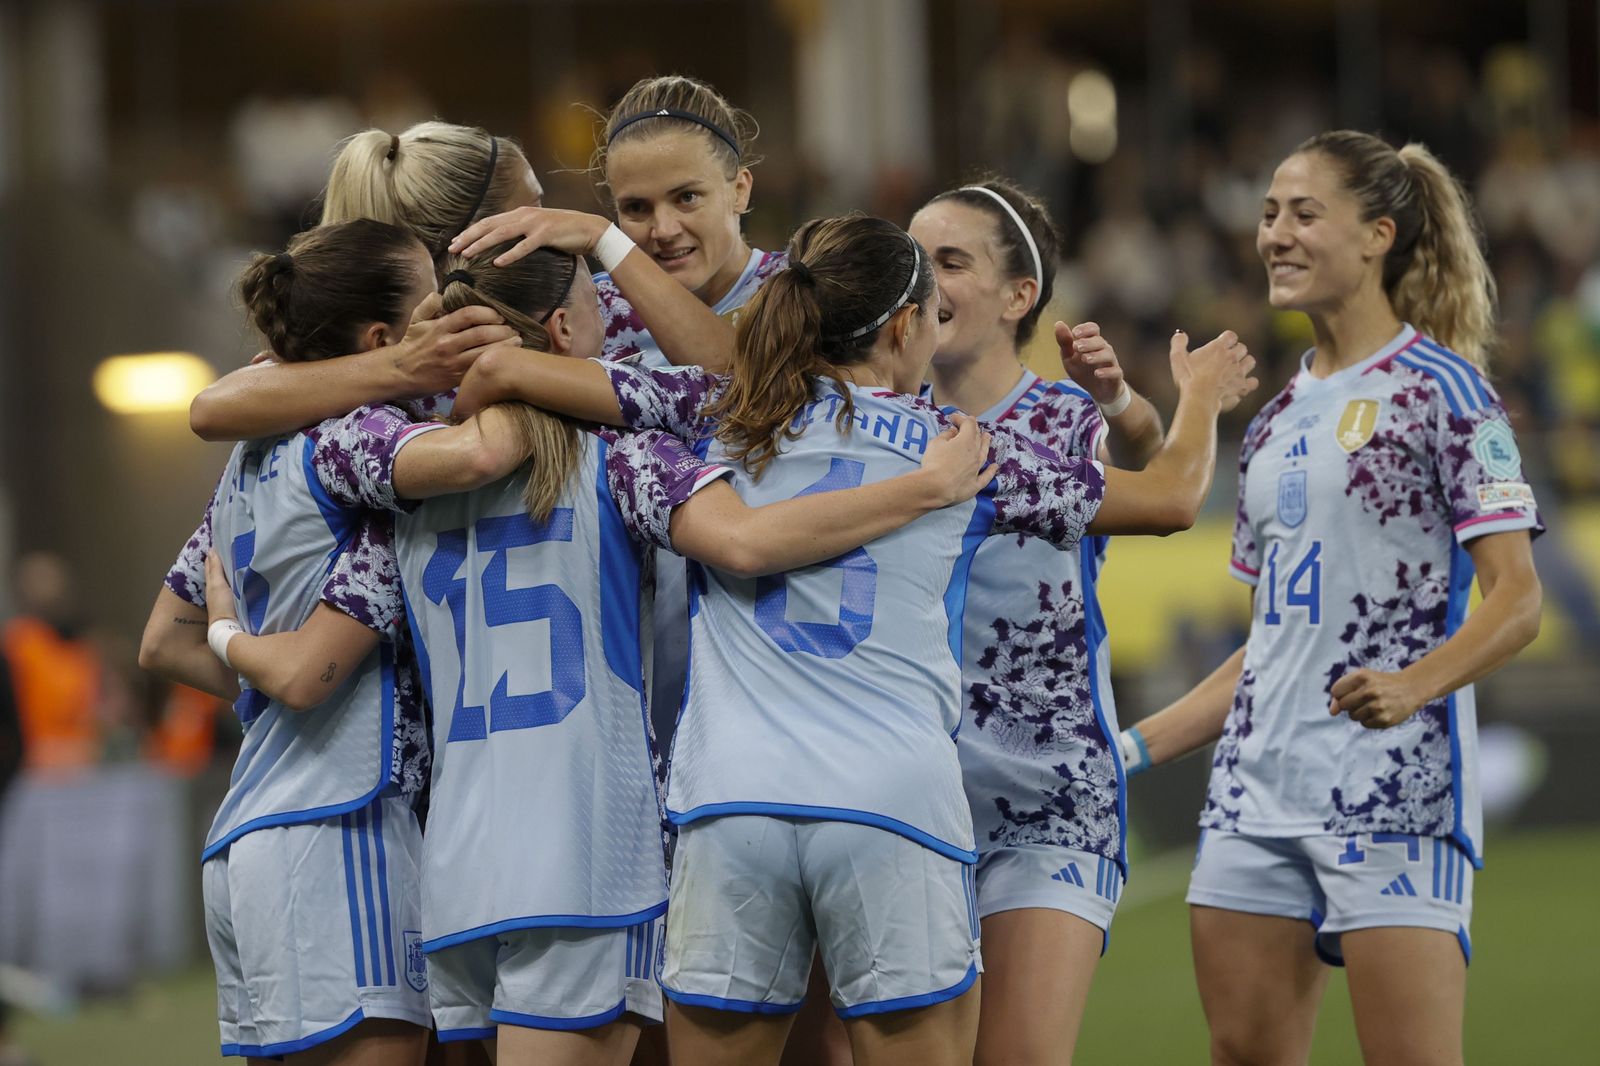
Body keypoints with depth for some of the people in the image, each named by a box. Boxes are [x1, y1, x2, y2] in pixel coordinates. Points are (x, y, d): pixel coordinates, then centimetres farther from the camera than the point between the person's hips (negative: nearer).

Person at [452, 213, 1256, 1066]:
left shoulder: (719, 418, 11)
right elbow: (1171, 498, 21)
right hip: (897, 801, -2)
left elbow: (501, 371, 7)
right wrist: (1200, 396, 41)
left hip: (728, 803, 2)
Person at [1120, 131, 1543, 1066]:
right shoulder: (1278, 419, 19)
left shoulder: (1441, 390, -3)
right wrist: (1133, 748, 18)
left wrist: (1414, 684, -28)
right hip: (1258, 786, 7)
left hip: (1393, 787, -7)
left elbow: (1517, 601, -11)